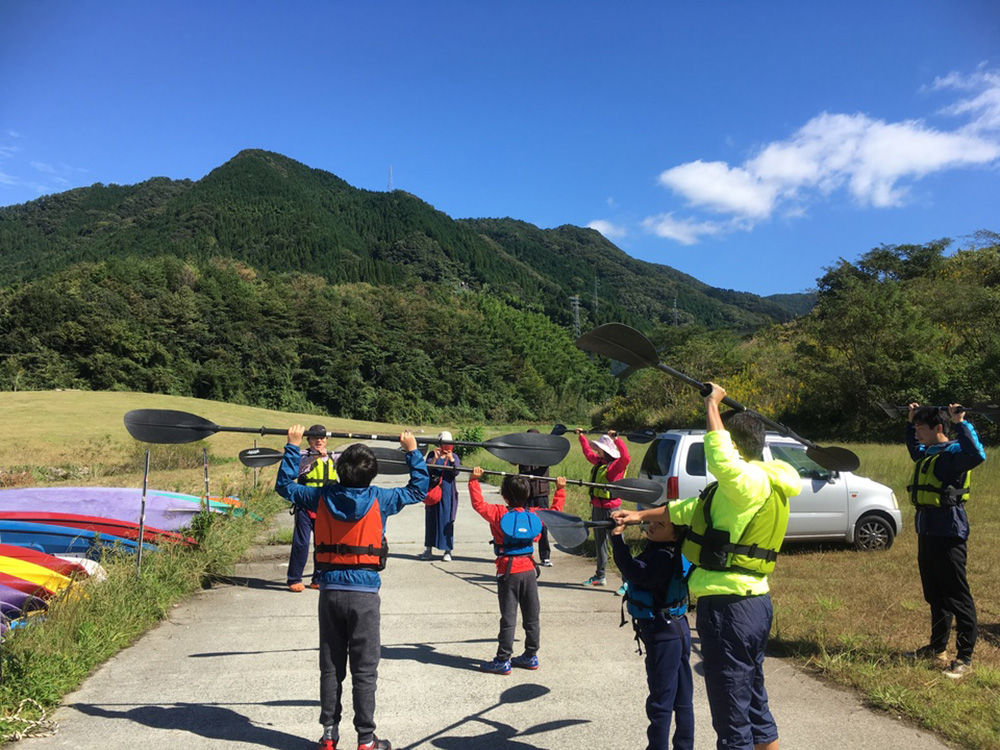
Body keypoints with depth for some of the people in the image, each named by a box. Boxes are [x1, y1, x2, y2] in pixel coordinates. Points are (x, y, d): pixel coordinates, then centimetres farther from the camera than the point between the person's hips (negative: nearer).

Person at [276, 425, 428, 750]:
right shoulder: (378, 499, -8)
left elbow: (284, 485, 13)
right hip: (364, 593, -3)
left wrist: (293, 446, 18)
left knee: (330, 668, 14)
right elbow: (418, 489, 5)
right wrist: (412, 451, 12)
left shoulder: (322, 497, -3)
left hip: (330, 591, 3)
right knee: (364, 671, 5)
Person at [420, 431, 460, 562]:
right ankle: (429, 549, 16)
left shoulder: (454, 457, 4)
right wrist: (435, 458, -22)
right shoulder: (432, 455, 4)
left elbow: (456, 472, -11)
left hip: (448, 493, -1)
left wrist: (451, 459, -23)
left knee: (447, 520, -2)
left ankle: (447, 551, 4)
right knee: (431, 519, 6)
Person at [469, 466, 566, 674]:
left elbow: (478, 504, -9)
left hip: (508, 572, -4)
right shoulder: (534, 515, 3)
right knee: (532, 616, 13)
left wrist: (474, 480, -3)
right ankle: (531, 656, 23)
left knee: (508, 618, 1)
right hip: (529, 570, 4)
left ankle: (503, 661, 6)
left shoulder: (499, 513, -11)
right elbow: (555, 510, 18)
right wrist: (560, 490, 29)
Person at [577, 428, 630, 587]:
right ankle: (600, 576, 32)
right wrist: (581, 437, 36)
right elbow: (588, 452, 29)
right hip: (597, 507, 9)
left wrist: (616, 440, -41)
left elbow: (626, 457, -37)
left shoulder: (616, 465, -15)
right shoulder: (598, 462, 9)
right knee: (600, 543, 19)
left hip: (611, 509, -9)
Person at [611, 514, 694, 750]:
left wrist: (617, 539, -39)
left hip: (663, 635, -10)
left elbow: (635, 573, -39)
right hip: (677, 630, 10)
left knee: (660, 703, 3)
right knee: (682, 699, 19)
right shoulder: (668, 553, 5)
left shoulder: (662, 558, -25)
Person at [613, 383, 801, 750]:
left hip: (729, 606, -10)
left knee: (732, 719, 2)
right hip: (754, 601, 10)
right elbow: (691, 509, 19)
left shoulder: (750, 481, -18)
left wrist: (713, 404, -21)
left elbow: (720, 457, -37)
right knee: (755, 704, 23)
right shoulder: (756, 482, 13)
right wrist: (641, 515, 20)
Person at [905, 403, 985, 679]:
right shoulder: (927, 453, 13)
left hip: (948, 535, -10)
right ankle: (937, 649, 31)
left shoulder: (953, 452, -14)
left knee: (957, 597, -1)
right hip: (927, 532, 10)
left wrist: (961, 423, -33)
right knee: (934, 596, 19)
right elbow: (914, 449, 38)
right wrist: (910, 421, 30)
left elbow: (977, 455, -37)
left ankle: (964, 659, 7)